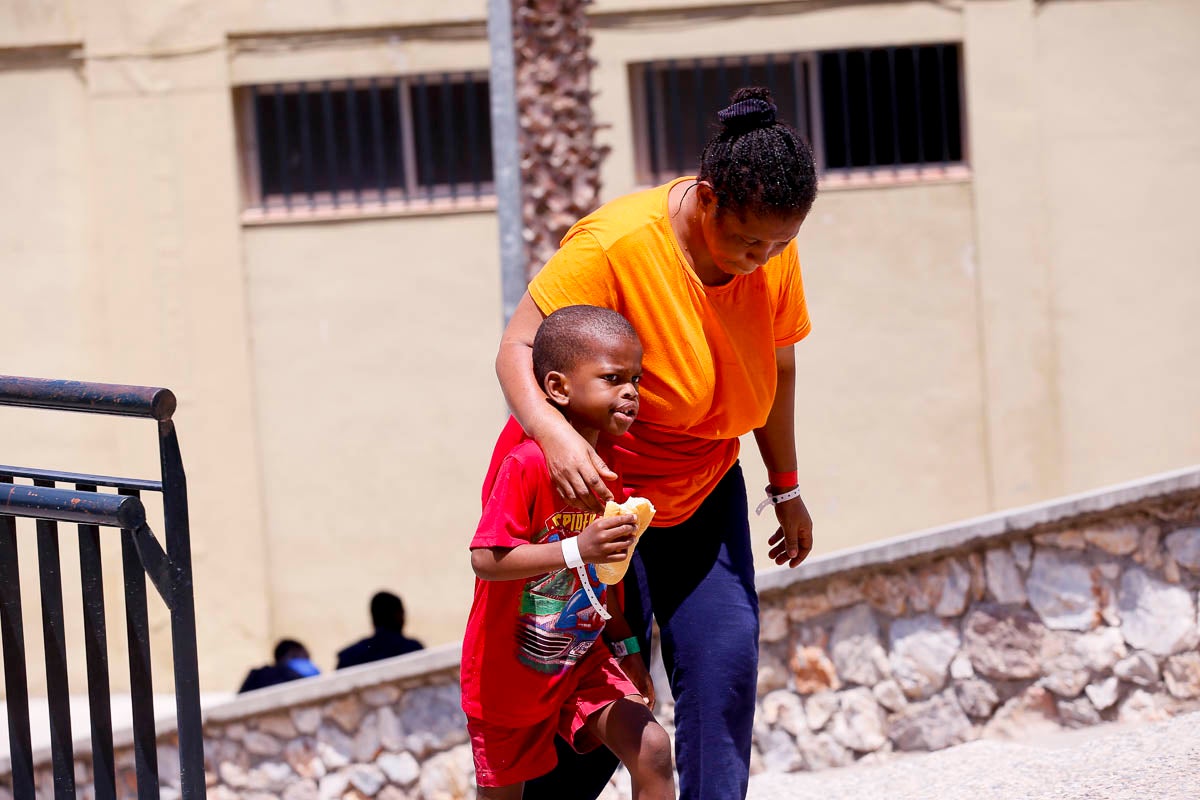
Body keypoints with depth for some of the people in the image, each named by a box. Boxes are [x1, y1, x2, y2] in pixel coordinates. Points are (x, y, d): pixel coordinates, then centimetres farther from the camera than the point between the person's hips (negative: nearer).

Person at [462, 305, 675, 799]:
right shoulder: (525, 464, -24)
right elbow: (485, 559, -32)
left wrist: (626, 647, 14)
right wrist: (576, 550, -40)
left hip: (584, 662, 6)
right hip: (511, 671, -6)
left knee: (651, 750, -13)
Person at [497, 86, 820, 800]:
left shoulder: (774, 253, -8)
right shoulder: (614, 245, -26)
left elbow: (777, 368, 8)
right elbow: (519, 347, -26)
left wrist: (787, 490, 14)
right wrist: (553, 432, -45)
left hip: (707, 494, 5)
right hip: (603, 493, -5)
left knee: (724, 663, -9)